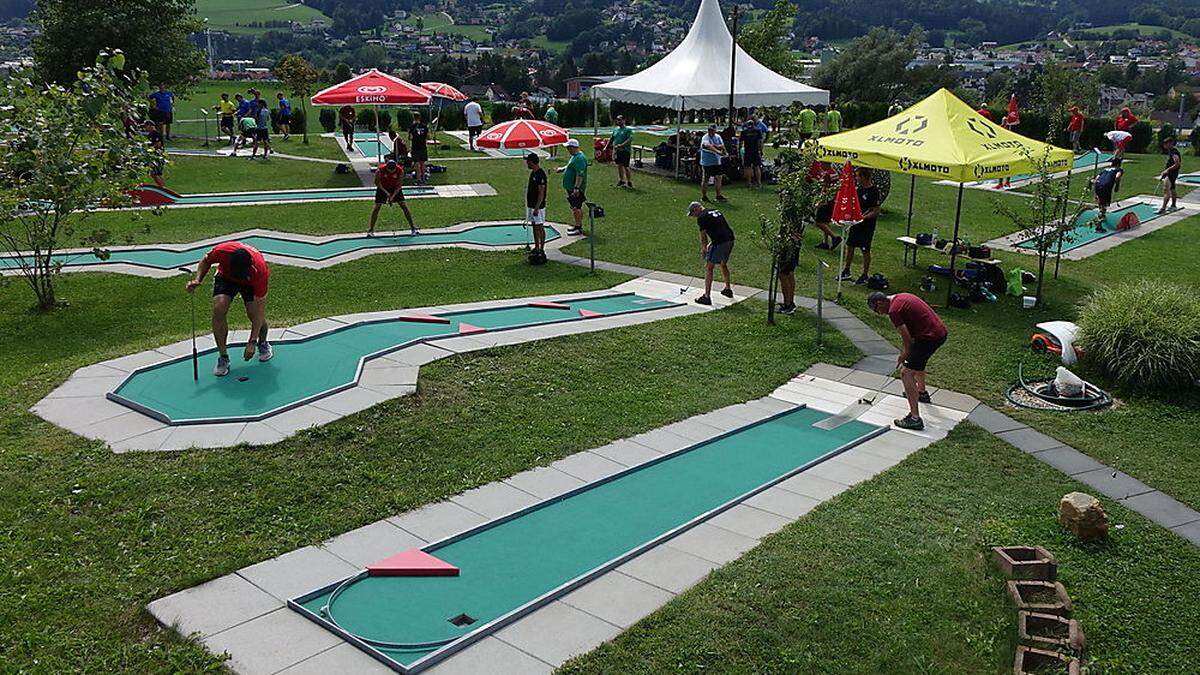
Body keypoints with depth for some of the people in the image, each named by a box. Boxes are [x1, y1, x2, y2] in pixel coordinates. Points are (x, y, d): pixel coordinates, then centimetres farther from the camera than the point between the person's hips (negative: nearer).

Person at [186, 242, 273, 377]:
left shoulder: (259, 270, -41)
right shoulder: (221, 251, -38)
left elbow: (259, 309, -34)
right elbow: (206, 261, -8)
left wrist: (252, 342, -35)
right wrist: (197, 279, -26)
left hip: (251, 282, -1)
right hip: (226, 276, 2)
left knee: (256, 315, -20)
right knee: (219, 308, -23)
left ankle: (263, 344, 16)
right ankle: (222, 356, -9)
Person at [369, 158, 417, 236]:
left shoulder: (400, 170, -23)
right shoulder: (380, 170, -25)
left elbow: (399, 185, -14)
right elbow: (377, 182, -12)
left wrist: (393, 196, -21)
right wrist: (386, 192, -17)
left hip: (395, 188, 1)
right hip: (382, 188, -1)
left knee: (404, 206, -6)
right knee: (377, 207, -7)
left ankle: (412, 227, 3)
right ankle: (371, 229, 2)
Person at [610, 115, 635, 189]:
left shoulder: (628, 130, -6)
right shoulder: (615, 130, 15)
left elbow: (630, 140, -18)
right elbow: (611, 139, 21)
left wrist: (621, 145, -25)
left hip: (625, 150, -7)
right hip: (617, 151, 7)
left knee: (626, 167, -7)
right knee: (619, 166, 10)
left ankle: (629, 182, 1)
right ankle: (621, 181, 21)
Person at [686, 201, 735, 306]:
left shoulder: (701, 217, -4)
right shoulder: (716, 211, 22)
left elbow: (703, 235, -1)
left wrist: (703, 248, 14)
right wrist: (710, 244, 25)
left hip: (720, 242, -9)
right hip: (730, 239, 9)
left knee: (708, 267, -3)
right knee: (723, 264, 28)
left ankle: (707, 297, -6)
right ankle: (728, 289, 43)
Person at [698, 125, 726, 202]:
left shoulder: (718, 137, 9)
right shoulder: (705, 138, -11)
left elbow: (722, 146, -1)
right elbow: (709, 146, -29)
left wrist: (715, 145, -19)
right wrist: (718, 151, -40)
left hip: (716, 161, 6)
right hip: (706, 162, -6)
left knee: (718, 178, 4)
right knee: (705, 179, 1)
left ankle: (718, 195, 12)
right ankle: (704, 196, 9)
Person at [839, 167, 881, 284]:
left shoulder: (874, 191, -17)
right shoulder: (860, 188, 6)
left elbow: (876, 212, -18)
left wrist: (863, 217, -24)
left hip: (867, 225, -8)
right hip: (855, 223, 8)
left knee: (865, 250, 2)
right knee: (849, 246, 14)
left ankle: (865, 275, 13)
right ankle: (846, 271, 26)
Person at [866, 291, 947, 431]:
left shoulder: (894, 310, -15)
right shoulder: (901, 297, 14)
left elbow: (908, 340, -12)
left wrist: (902, 359, 2)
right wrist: (904, 354, 21)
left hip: (930, 336, -10)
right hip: (941, 331, 10)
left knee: (906, 373, -9)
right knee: (918, 360, 35)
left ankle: (915, 418, -15)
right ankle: (922, 392, 58)